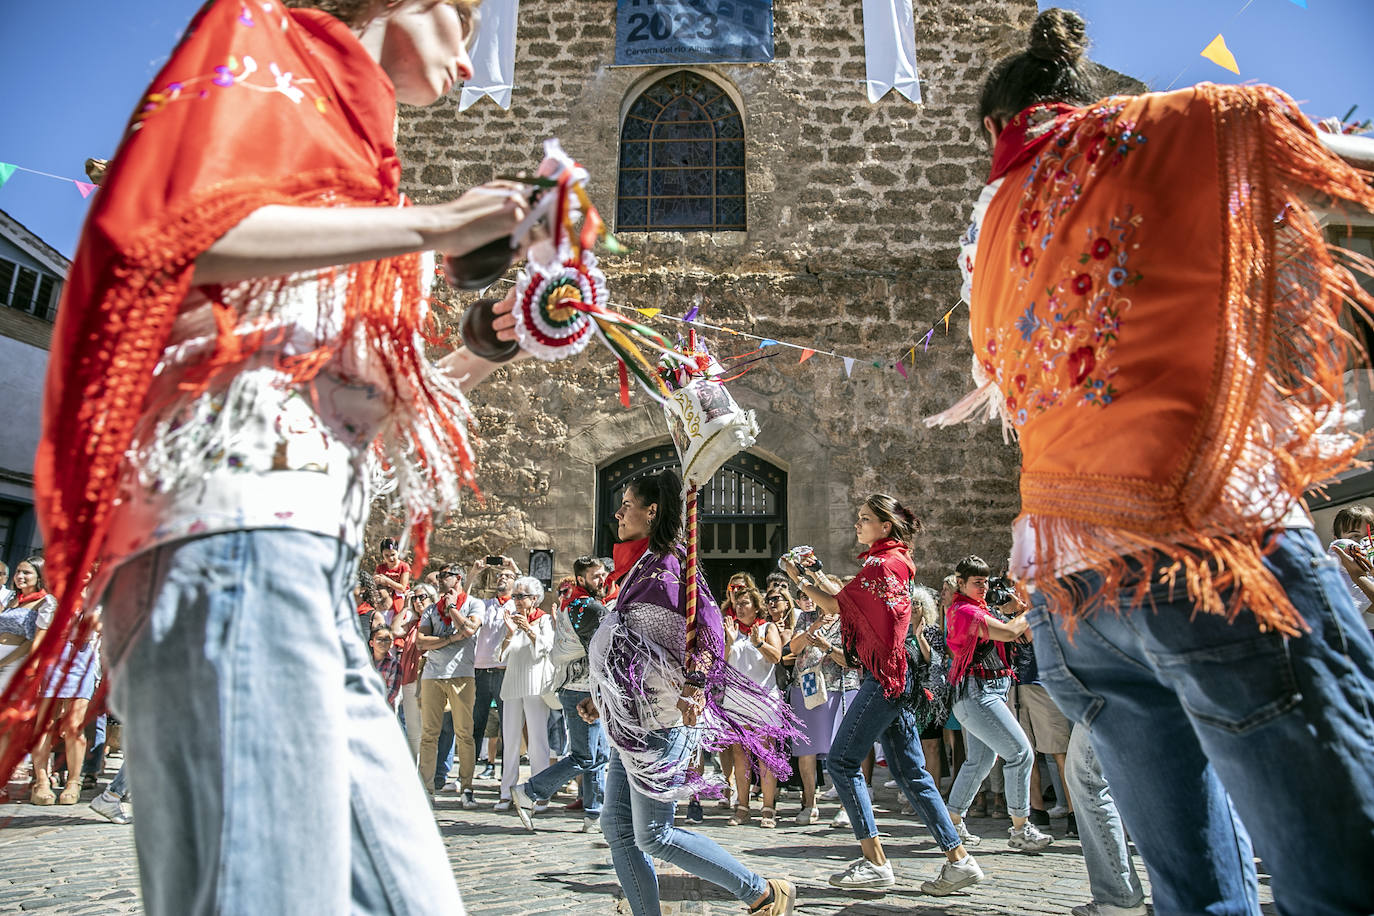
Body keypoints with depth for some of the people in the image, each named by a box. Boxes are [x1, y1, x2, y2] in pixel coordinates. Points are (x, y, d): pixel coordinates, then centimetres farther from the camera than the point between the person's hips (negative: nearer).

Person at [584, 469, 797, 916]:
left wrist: (695, 686, -29)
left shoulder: (665, 565, -11)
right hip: (632, 720, 10)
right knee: (617, 826, 8)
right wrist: (601, 697, 23)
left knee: (653, 835, -5)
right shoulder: (639, 567, 17)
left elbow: (708, 626, -18)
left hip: (659, 720, -10)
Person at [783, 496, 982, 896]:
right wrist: (817, 577, 18)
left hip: (884, 676, -10)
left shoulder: (882, 563, -13)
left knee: (841, 760, -5)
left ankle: (875, 862, -2)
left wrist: (798, 579, 2)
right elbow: (848, 599, 20)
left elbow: (834, 604, -9)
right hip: (896, 677, 10)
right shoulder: (896, 560, 17)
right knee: (909, 770, 10)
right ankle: (958, 859, 11)